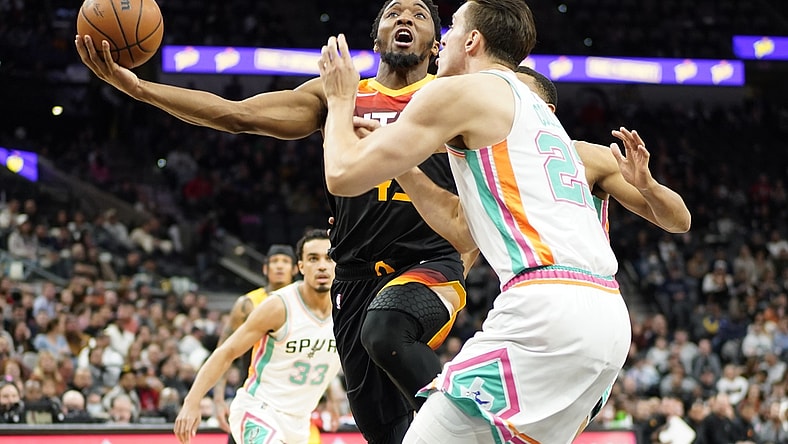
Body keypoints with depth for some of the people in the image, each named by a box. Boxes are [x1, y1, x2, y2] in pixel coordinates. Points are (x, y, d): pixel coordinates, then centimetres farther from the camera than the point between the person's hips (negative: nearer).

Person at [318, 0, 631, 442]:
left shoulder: (458, 92, 4)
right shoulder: (535, 109, 30)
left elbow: (345, 175, 3)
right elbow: (462, 231, 34)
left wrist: (340, 99, 21)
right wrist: (392, 156, 38)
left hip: (546, 307, -9)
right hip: (609, 317, 9)